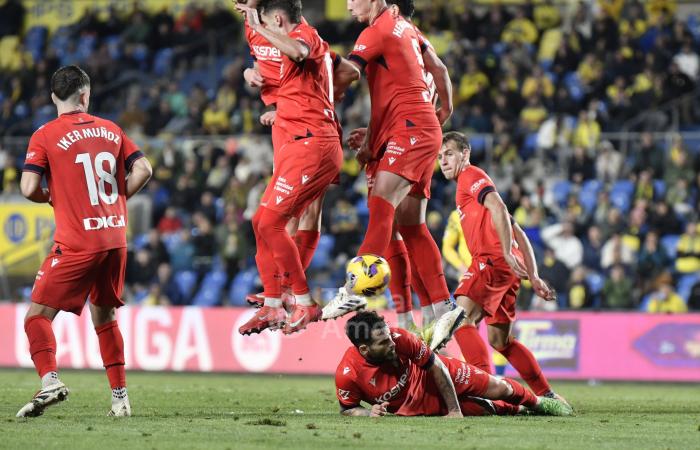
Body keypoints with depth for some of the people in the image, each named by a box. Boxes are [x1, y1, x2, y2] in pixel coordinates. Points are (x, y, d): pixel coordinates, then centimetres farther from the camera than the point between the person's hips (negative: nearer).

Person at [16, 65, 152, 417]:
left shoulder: (46, 135, -4)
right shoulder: (110, 130, 10)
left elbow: (29, 188, -12)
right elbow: (143, 170, 5)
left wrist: (51, 198, 9)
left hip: (76, 243, -5)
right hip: (115, 240, 5)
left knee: (37, 315, -3)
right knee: (104, 316, 18)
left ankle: (49, 379, -25)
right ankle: (120, 397, 16)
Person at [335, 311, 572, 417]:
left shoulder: (399, 338, -30)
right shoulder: (347, 375, -32)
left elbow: (435, 366, -18)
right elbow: (347, 408, -12)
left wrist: (454, 410, -16)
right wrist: (368, 412, -35)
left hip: (432, 375, 1)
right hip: (423, 406, -1)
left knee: (499, 388, 6)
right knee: (481, 409, 0)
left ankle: (538, 402, 40)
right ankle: (518, 410, 35)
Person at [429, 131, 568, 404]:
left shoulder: (471, 176, 3)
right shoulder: (469, 186, 31)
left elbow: (497, 208, -16)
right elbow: (518, 234, 28)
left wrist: (508, 252, -27)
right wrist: (533, 277, 23)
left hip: (494, 259, -10)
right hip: (507, 268, 10)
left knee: (463, 317, -23)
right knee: (499, 341, 14)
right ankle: (546, 395, 17)